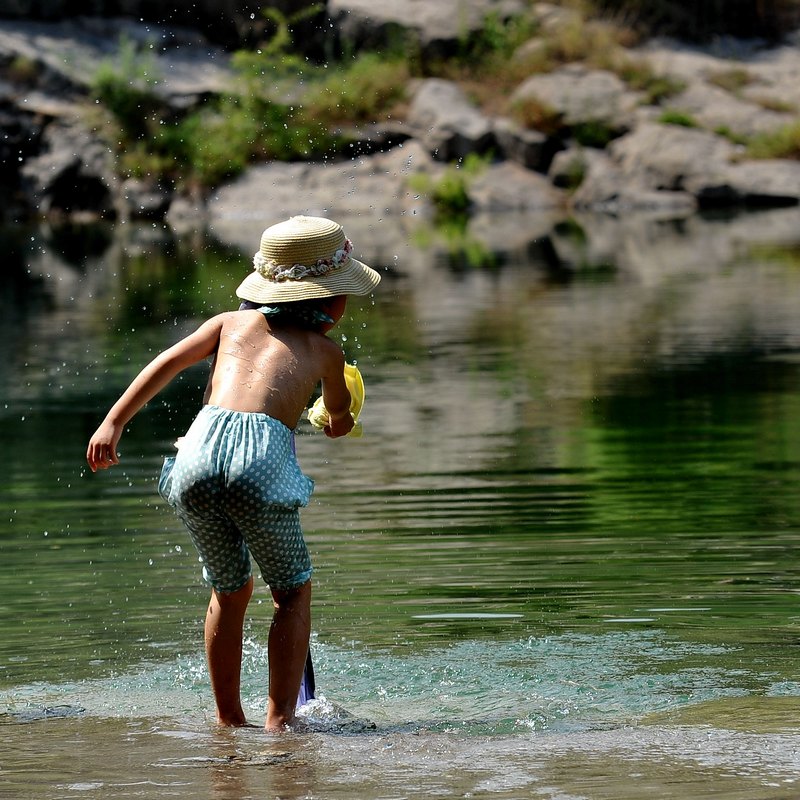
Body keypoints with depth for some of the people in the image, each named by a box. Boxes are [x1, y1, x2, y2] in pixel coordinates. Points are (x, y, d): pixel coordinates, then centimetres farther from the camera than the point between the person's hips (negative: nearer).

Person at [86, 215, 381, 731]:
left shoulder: (231, 323, 28)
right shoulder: (326, 350, 25)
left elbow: (167, 363, 13)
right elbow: (339, 415, 45)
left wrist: (114, 422, 9)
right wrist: (338, 423, 68)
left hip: (200, 451, 3)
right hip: (264, 454, -3)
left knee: (230, 591, 24)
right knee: (293, 593, 18)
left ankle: (228, 718, 28)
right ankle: (280, 719, 9)